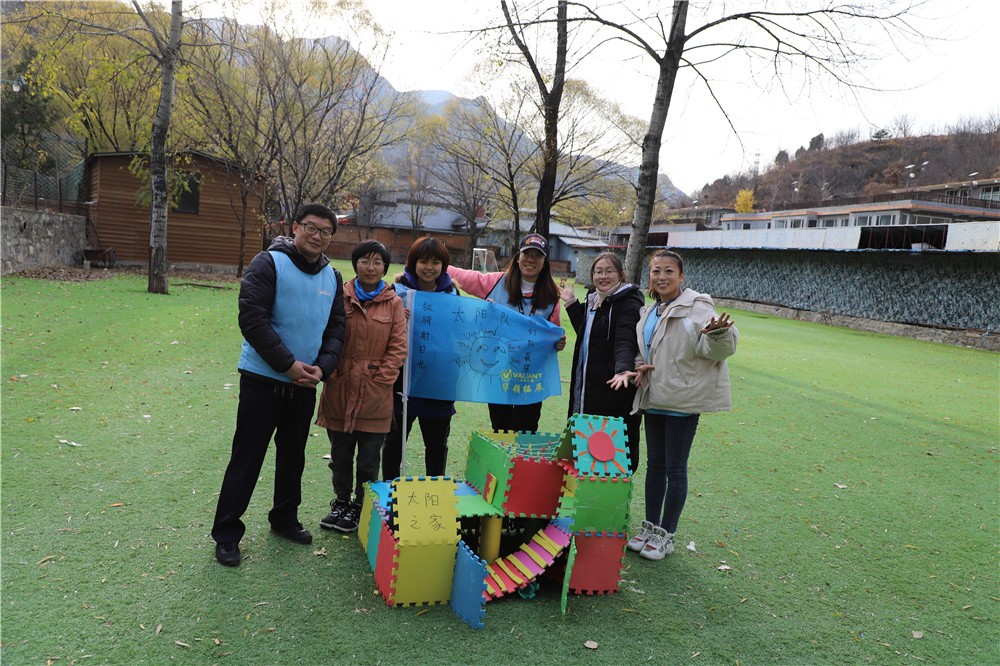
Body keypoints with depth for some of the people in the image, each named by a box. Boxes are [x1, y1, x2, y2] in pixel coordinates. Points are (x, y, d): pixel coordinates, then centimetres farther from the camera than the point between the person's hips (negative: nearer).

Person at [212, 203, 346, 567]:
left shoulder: (332, 277, 8)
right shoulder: (269, 263, -11)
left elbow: (336, 329, 10)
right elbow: (252, 319, -18)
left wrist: (322, 367, -8)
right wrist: (288, 364, -19)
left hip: (305, 383, 6)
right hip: (263, 378, -6)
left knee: (293, 454, 17)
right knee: (247, 456, 1)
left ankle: (284, 518, 35)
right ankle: (226, 534, 14)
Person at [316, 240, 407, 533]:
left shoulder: (393, 303, 0)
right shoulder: (340, 297, 1)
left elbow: (398, 347, -1)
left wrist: (381, 377, -8)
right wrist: (331, 370, -5)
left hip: (375, 395, -1)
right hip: (341, 390, 1)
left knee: (368, 458, 9)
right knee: (340, 454, 15)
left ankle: (360, 506, 28)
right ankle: (341, 502, 35)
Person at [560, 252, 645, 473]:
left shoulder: (628, 303, -11)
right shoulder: (594, 300, 14)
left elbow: (625, 341, -26)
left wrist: (623, 369, -44)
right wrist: (572, 304, 20)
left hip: (614, 387, -8)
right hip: (589, 386, 8)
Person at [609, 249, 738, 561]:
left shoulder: (696, 307, -12)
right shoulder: (649, 312, 12)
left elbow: (718, 348, -22)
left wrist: (717, 332, -44)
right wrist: (638, 367, 2)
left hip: (683, 399, -7)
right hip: (654, 397, 7)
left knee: (675, 469, 3)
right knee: (655, 464, 16)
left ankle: (666, 535, 16)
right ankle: (650, 526, 29)